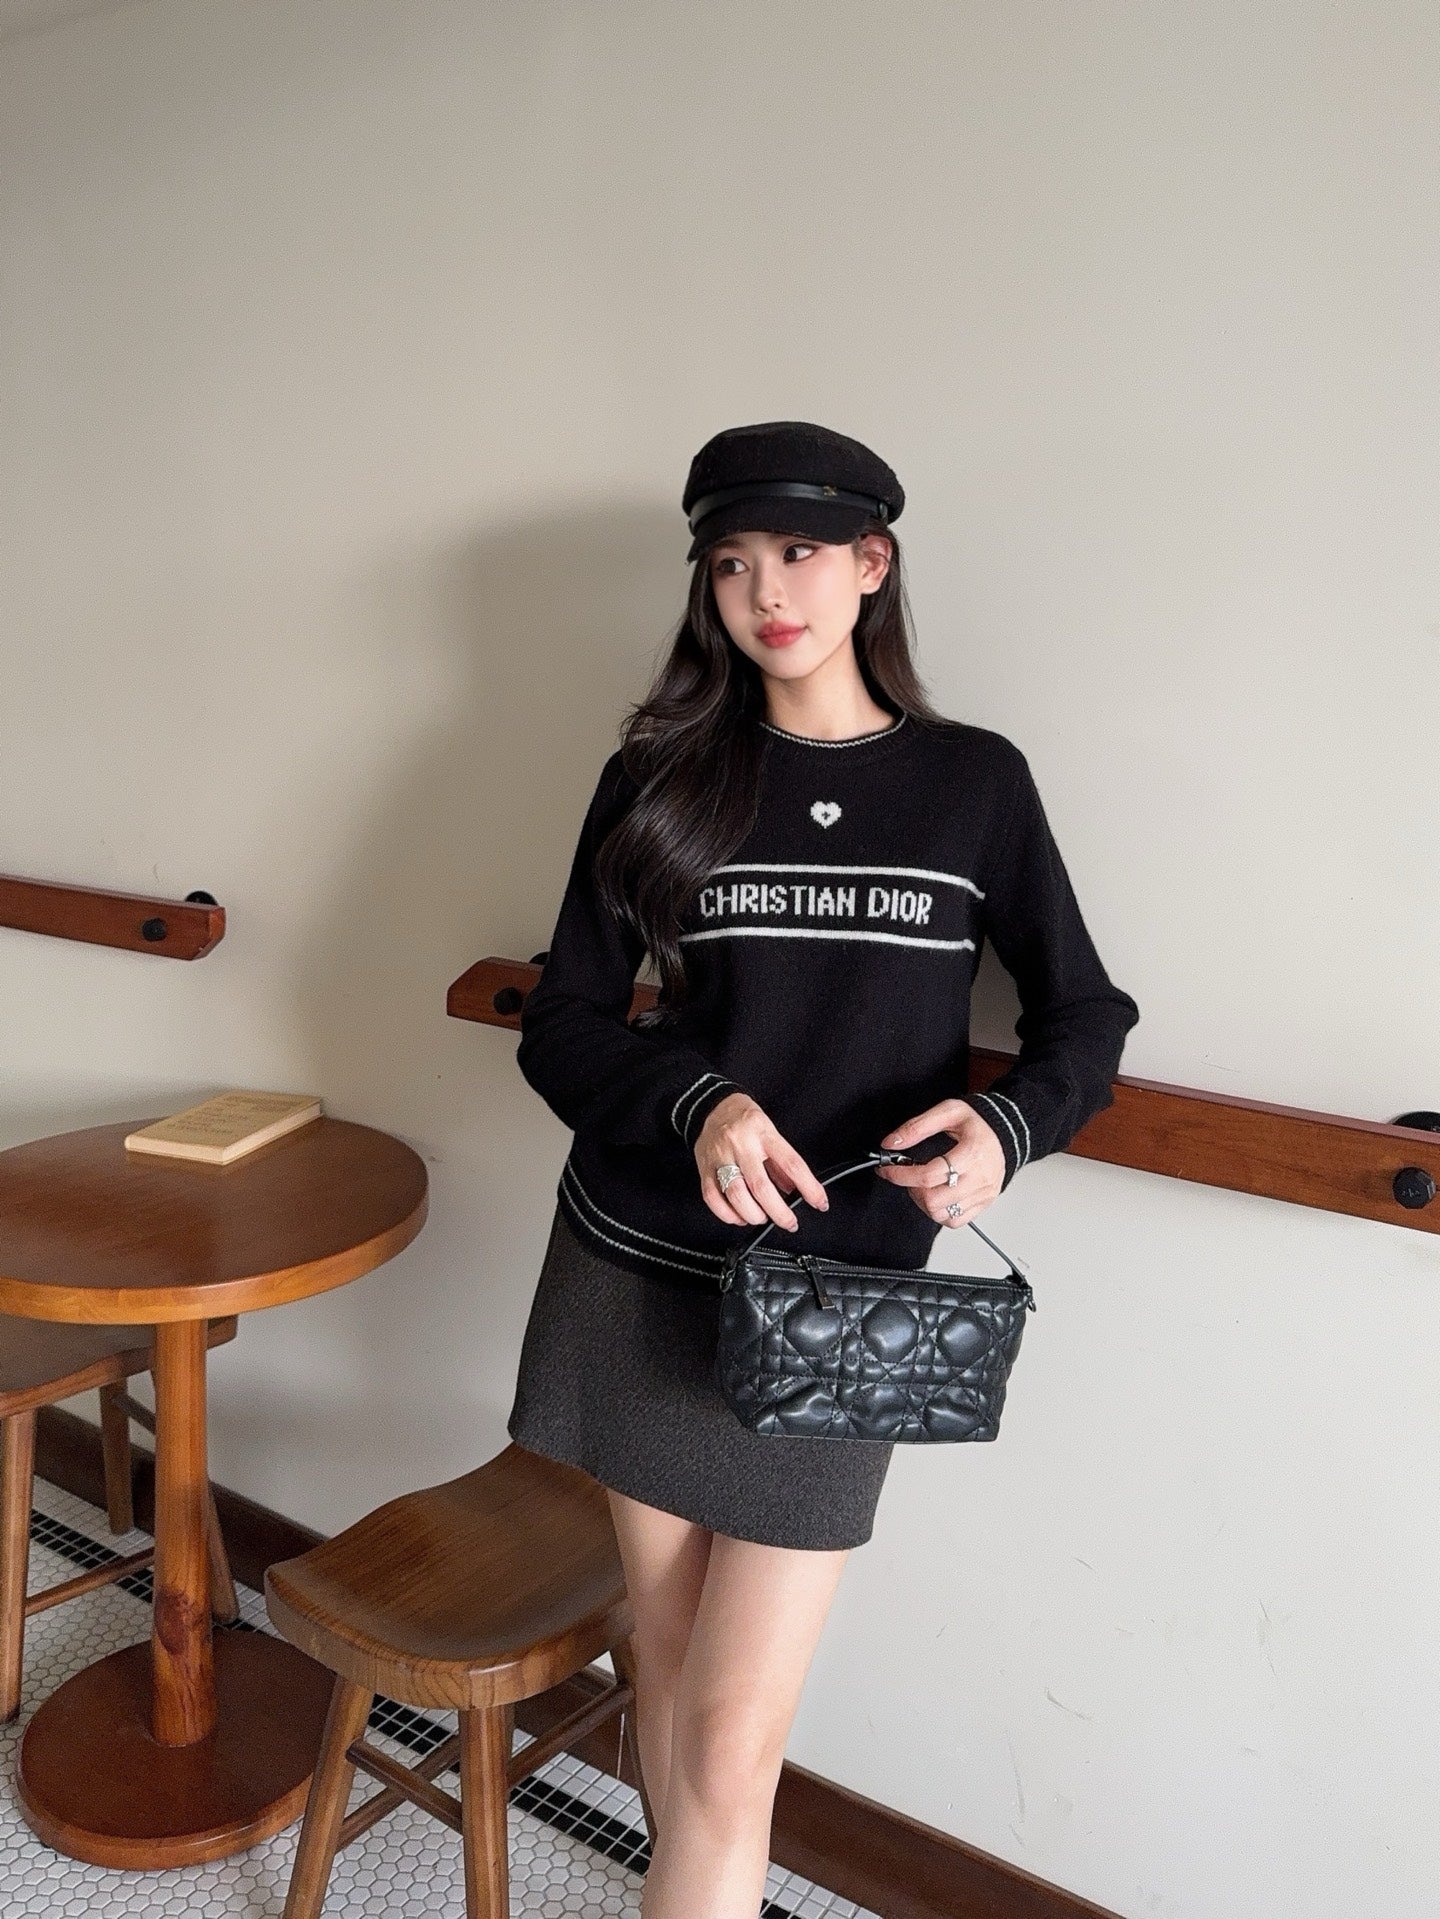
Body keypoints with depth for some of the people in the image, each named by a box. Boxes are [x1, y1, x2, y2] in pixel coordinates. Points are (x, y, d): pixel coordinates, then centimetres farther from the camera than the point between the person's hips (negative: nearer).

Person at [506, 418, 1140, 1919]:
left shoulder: (976, 783, 0)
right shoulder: (660, 774, 1)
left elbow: (1084, 1019, 7)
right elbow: (562, 1025, 1)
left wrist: (1007, 1123, -15)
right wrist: (697, 1104, -19)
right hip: (636, 1272, 2)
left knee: (733, 1740, -1)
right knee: (667, 1655, 17)